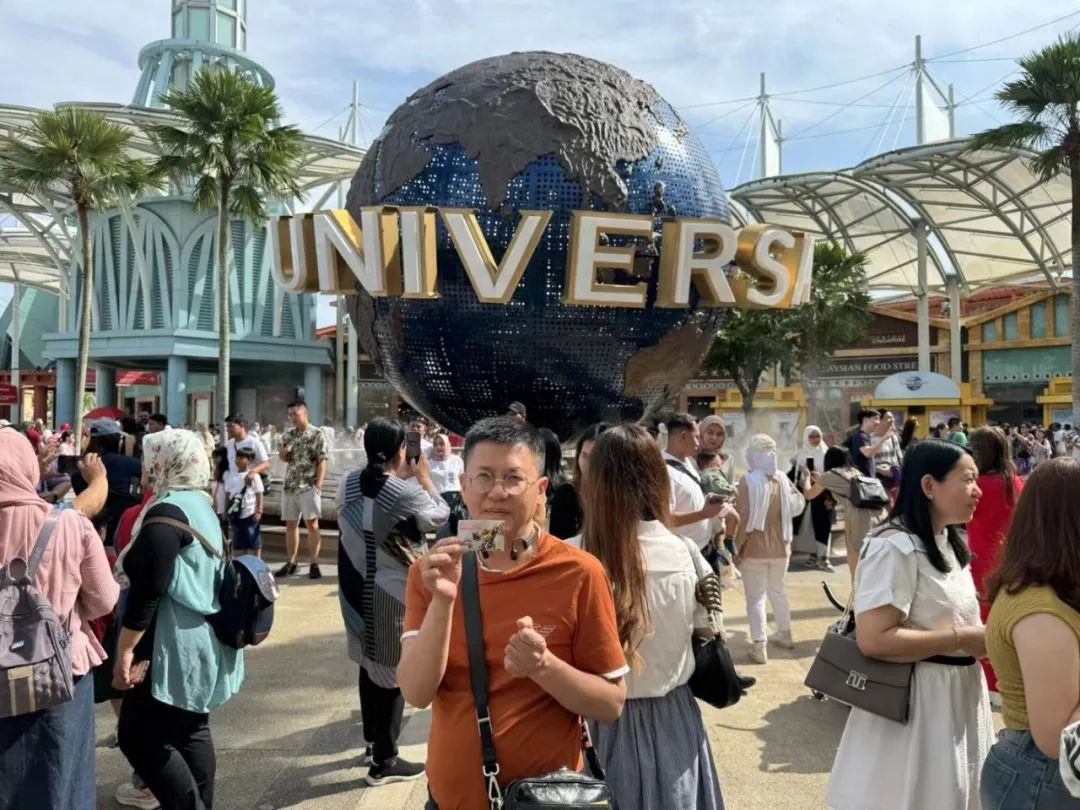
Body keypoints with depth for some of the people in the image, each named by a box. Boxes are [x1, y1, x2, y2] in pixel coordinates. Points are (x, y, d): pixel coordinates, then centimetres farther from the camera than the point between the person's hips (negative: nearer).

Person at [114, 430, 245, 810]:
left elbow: (148, 591, -23)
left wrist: (125, 649, -18)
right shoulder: (200, 505, 11)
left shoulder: (165, 513, -18)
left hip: (175, 647, -9)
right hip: (203, 640, 9)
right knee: (191, 730, 15)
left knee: (139, 737, -1)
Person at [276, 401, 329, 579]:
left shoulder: (317, 434, -7)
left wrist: (318, 485, -17)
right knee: (290, 524, 10)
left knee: (312, 524, -3)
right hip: (290, 485, 6)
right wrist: (283, 453, -3)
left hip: (309, 486, -6)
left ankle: (314, 564, 2)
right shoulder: (288, 434, 11)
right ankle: (291, 562, 19)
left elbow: (322, 462, -10)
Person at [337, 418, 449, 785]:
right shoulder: (407, 491, -22)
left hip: (358, 587, 7)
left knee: (370, 663, 21)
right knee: (394, 672, 5)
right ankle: (384, 761, 13)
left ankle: (372, 741, 36)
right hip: (394, 593, -7)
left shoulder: (350, 482, -2)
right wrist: (423, 476, 4)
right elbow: (441, 515, -6)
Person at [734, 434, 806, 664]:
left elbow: (744, 519, -18)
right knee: (778, 591, 22)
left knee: (756, 597, 1)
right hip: (780, 547, 5)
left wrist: (736, 547, -10)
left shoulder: (749, 481, -17)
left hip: (754, 549, -5)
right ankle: (785, 634, 35)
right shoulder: (782, 479, -1)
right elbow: (797, 506, 11)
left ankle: (759, 646, 0)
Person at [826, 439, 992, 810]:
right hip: (914, 702, -9)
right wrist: (962, 638, -23)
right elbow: (873, 639, -29)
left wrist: (981, 637, -1)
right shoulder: (894, 546, -23)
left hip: (958, 694, 9)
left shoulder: (948, 541, 8)